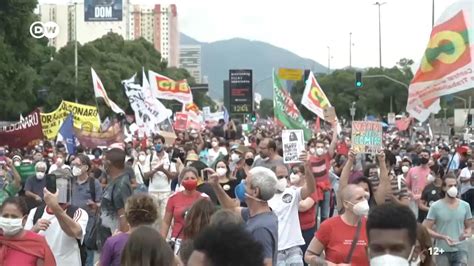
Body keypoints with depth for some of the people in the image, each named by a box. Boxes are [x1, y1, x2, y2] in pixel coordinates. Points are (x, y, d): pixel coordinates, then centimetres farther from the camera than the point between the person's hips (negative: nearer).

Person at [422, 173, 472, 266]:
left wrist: (467, 234, -11)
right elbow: (426, 228, -6)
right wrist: (443, 237, -20)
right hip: (443, 251, -1)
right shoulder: (435, 207, -6)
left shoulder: (465, 206, 3)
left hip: (460, 250, 1)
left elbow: (469, 227, 14)